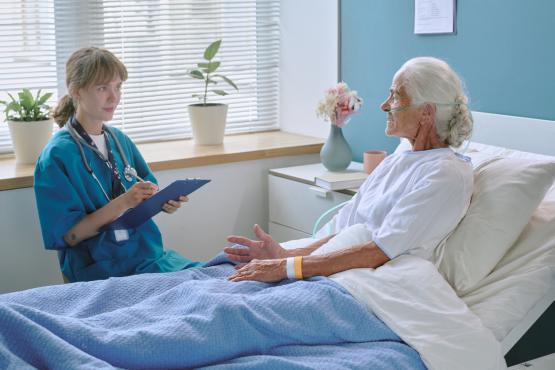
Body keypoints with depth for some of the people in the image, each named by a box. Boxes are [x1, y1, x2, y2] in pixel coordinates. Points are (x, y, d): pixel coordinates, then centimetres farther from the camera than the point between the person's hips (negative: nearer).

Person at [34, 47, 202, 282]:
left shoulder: (120, 140, 10)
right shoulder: (56, 156, -8)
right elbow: (68, 235, -11)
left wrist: (163, 202, -4)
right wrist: (123, 203, -20)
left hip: (149, 256, 7)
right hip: (99, 271, -6)